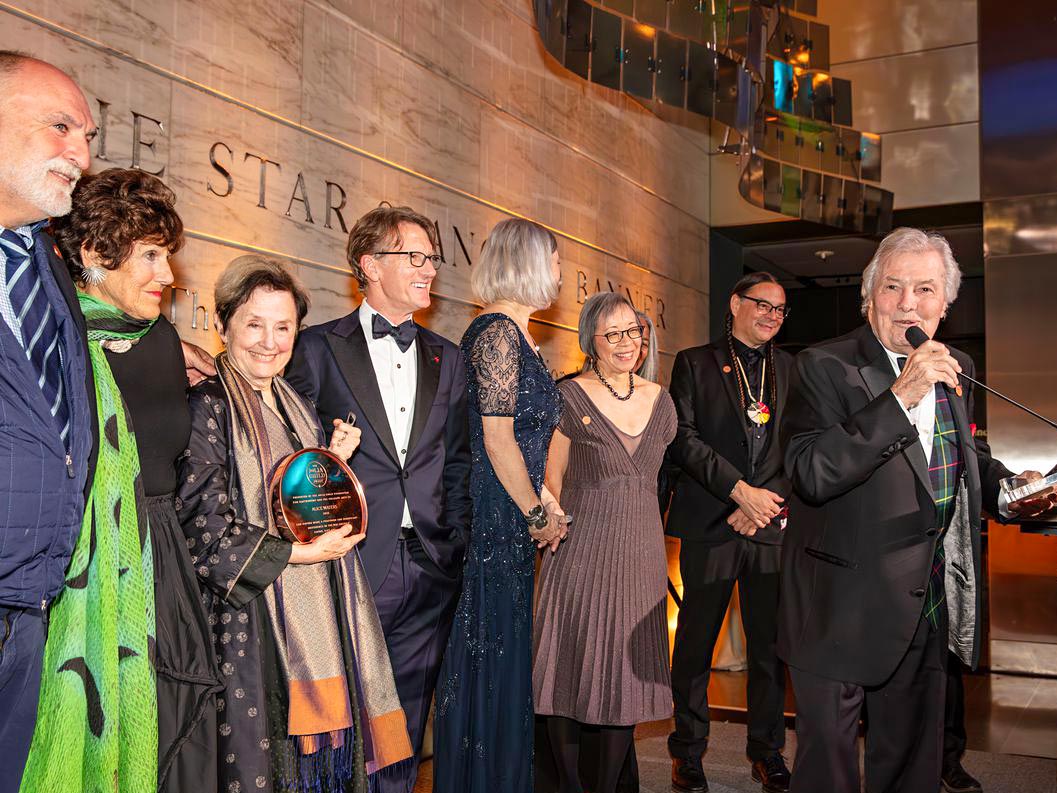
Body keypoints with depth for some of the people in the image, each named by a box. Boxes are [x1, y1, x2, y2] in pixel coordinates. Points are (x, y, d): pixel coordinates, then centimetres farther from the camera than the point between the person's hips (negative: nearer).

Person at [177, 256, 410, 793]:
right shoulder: (207, 406, -9)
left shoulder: (296, 406, 14)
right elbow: (204, 524, -14)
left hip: (320, 614, 7)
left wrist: (335, 463, 2)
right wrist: (297, 553, -14)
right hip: (254, 622, -7)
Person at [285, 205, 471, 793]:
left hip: (430, 570, 4)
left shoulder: (447, 359, 13)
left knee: (403, 738, 13)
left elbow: (457, 464, 13)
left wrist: (457, 546, 5)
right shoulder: (321, 348, 0)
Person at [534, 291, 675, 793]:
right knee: (573, 671, 3)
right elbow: (552, 478, 0)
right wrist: (567, 527, -1)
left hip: (641, 557, 4)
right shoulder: (570, 396, -4)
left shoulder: (659, 400, 9)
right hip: (582, 556, -4)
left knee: (627, 674, 9)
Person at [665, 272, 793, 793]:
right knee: (696, 642, 3)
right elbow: (682, 437, -5)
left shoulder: (794, 370, 14)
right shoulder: (694, 363, 6)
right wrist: (740, 490, -12)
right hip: (709, 525, -2)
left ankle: (767, 750, 23)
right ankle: (688, 751, 18)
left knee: (772, 644, 7)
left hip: (774, 527, 2)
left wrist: (768, 499, -6)